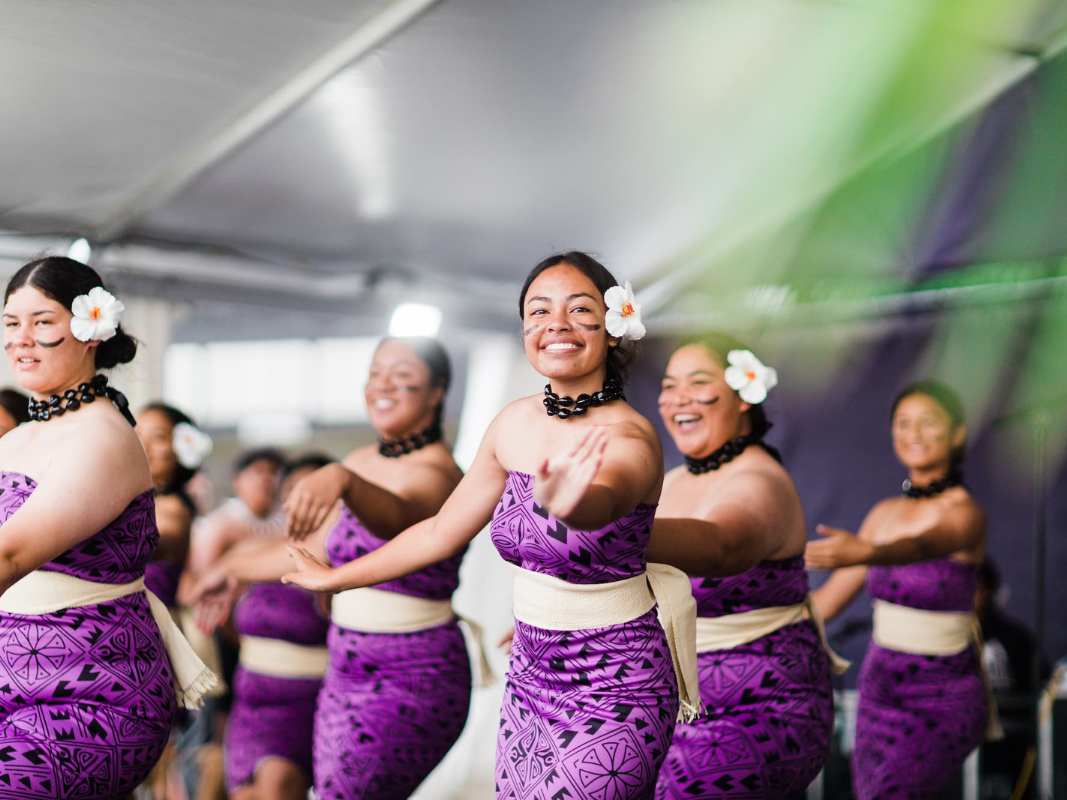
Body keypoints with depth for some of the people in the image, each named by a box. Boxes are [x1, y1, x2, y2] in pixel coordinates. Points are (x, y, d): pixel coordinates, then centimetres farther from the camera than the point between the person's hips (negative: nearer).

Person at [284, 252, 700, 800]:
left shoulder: (628, 438, -18)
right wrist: (332, 578, 20)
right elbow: (441, 533, 12)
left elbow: (602, 497, -41)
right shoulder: (515, 424, 0)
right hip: (531, 678, 6)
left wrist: (565, 503, -64)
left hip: (611, 694, -6)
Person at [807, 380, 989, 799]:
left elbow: (923, 546, -36)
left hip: (940, 702, -6)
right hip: (879, 690, 7)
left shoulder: (964, 514, -13)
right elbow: (828, 599, 12)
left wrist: (863, 552, -57)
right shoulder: (885, 513, 7)